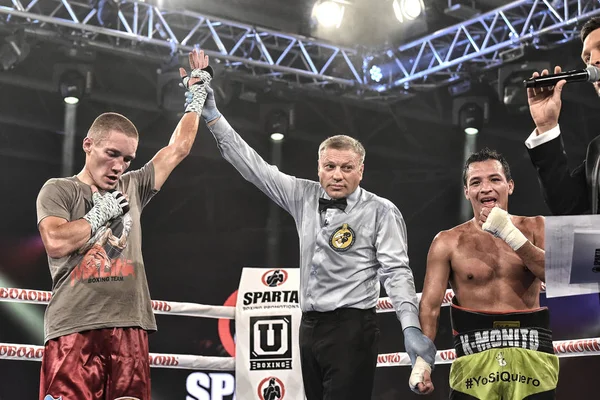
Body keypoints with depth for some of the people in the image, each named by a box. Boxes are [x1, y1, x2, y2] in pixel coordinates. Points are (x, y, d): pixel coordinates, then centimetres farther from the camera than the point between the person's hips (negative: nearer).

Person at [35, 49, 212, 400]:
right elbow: (57, 242, -11)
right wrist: (101, 212, 1)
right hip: (73, 330, -4)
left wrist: (198, 92, 29)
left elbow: (179, 148, 25)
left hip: (129, 328, 4)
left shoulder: (132, 187, 20)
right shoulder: (58, 190, 7)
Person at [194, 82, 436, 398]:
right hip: (309, 326, 6)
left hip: (352, 329, -6)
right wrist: (212, 114, 11)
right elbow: (253, 166, 13)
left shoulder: (381, 211, -5)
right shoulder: (304, 197, 10)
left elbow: (395, 272, -11)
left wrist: (411, 327, -26)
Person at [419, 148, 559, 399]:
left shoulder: (535, 228, 8)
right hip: (475, 358, -1)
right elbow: (430, 306, -3)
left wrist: (511, 234, -12)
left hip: (533, 356, 1)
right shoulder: (448, 242, 2)